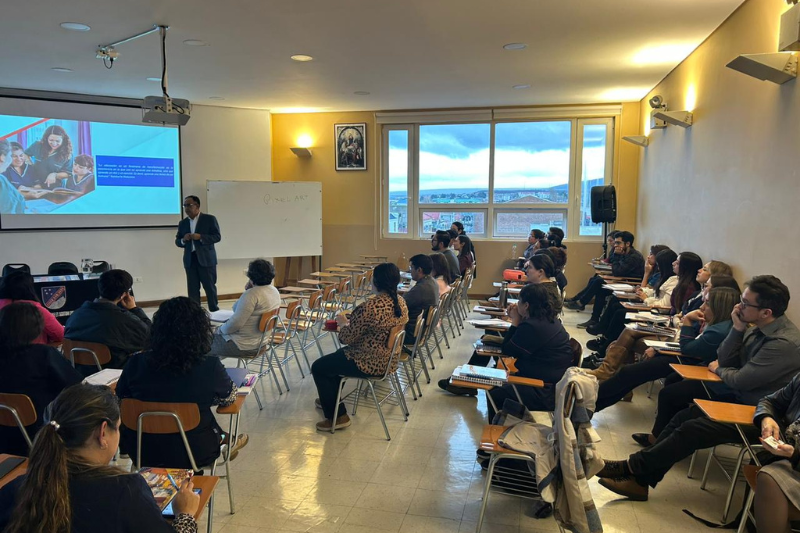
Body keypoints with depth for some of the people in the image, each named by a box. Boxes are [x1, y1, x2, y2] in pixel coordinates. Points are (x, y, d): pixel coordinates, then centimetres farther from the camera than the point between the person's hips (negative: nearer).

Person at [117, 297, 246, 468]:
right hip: (193, 453, -2)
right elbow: (230, 398, -3)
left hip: (144, 451, 3)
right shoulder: (210, 366, -23)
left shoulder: (136, 363, -17)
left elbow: (120, 398, 2)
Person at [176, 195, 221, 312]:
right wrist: (183, 240, -9)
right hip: (190, 260, 4)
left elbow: (217, 236, -6)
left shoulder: (210, 219, 0)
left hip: (206, 259, -4)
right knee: (192, 289, 3)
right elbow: (177, 241, 14)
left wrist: (200, 237, -19)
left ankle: (214, 311, 12)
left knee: (210, 287, 1)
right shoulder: (183, 223, 13)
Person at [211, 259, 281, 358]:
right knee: (215, 336, 24)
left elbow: (235, 323, -25)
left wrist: (221, 329, -7)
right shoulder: (274, 291, 4)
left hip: (243, 345, -9)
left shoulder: (252, 294, -25)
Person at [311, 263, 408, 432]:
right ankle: (331, 400, 43)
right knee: (336, 356, 29)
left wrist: (343, 323, 1)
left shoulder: (370, 307, -29)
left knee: (318, 367, 8)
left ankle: (337, 416, 14)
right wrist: (351, 321, 15)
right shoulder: (401, 303, -2)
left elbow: (347, 338, -19)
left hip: (370, 364, -9)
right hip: (389, 360, 9)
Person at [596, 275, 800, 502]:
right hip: (740, 397, 9)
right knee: (682, 417, -6)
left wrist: (718, 369, 0)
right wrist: (737, 328, -9)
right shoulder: (758, 327, 3)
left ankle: (632, 467, -9)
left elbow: (740, 381, -22)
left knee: (691, 429, -20)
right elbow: (724, 360, 4)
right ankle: (641, 480, -6)